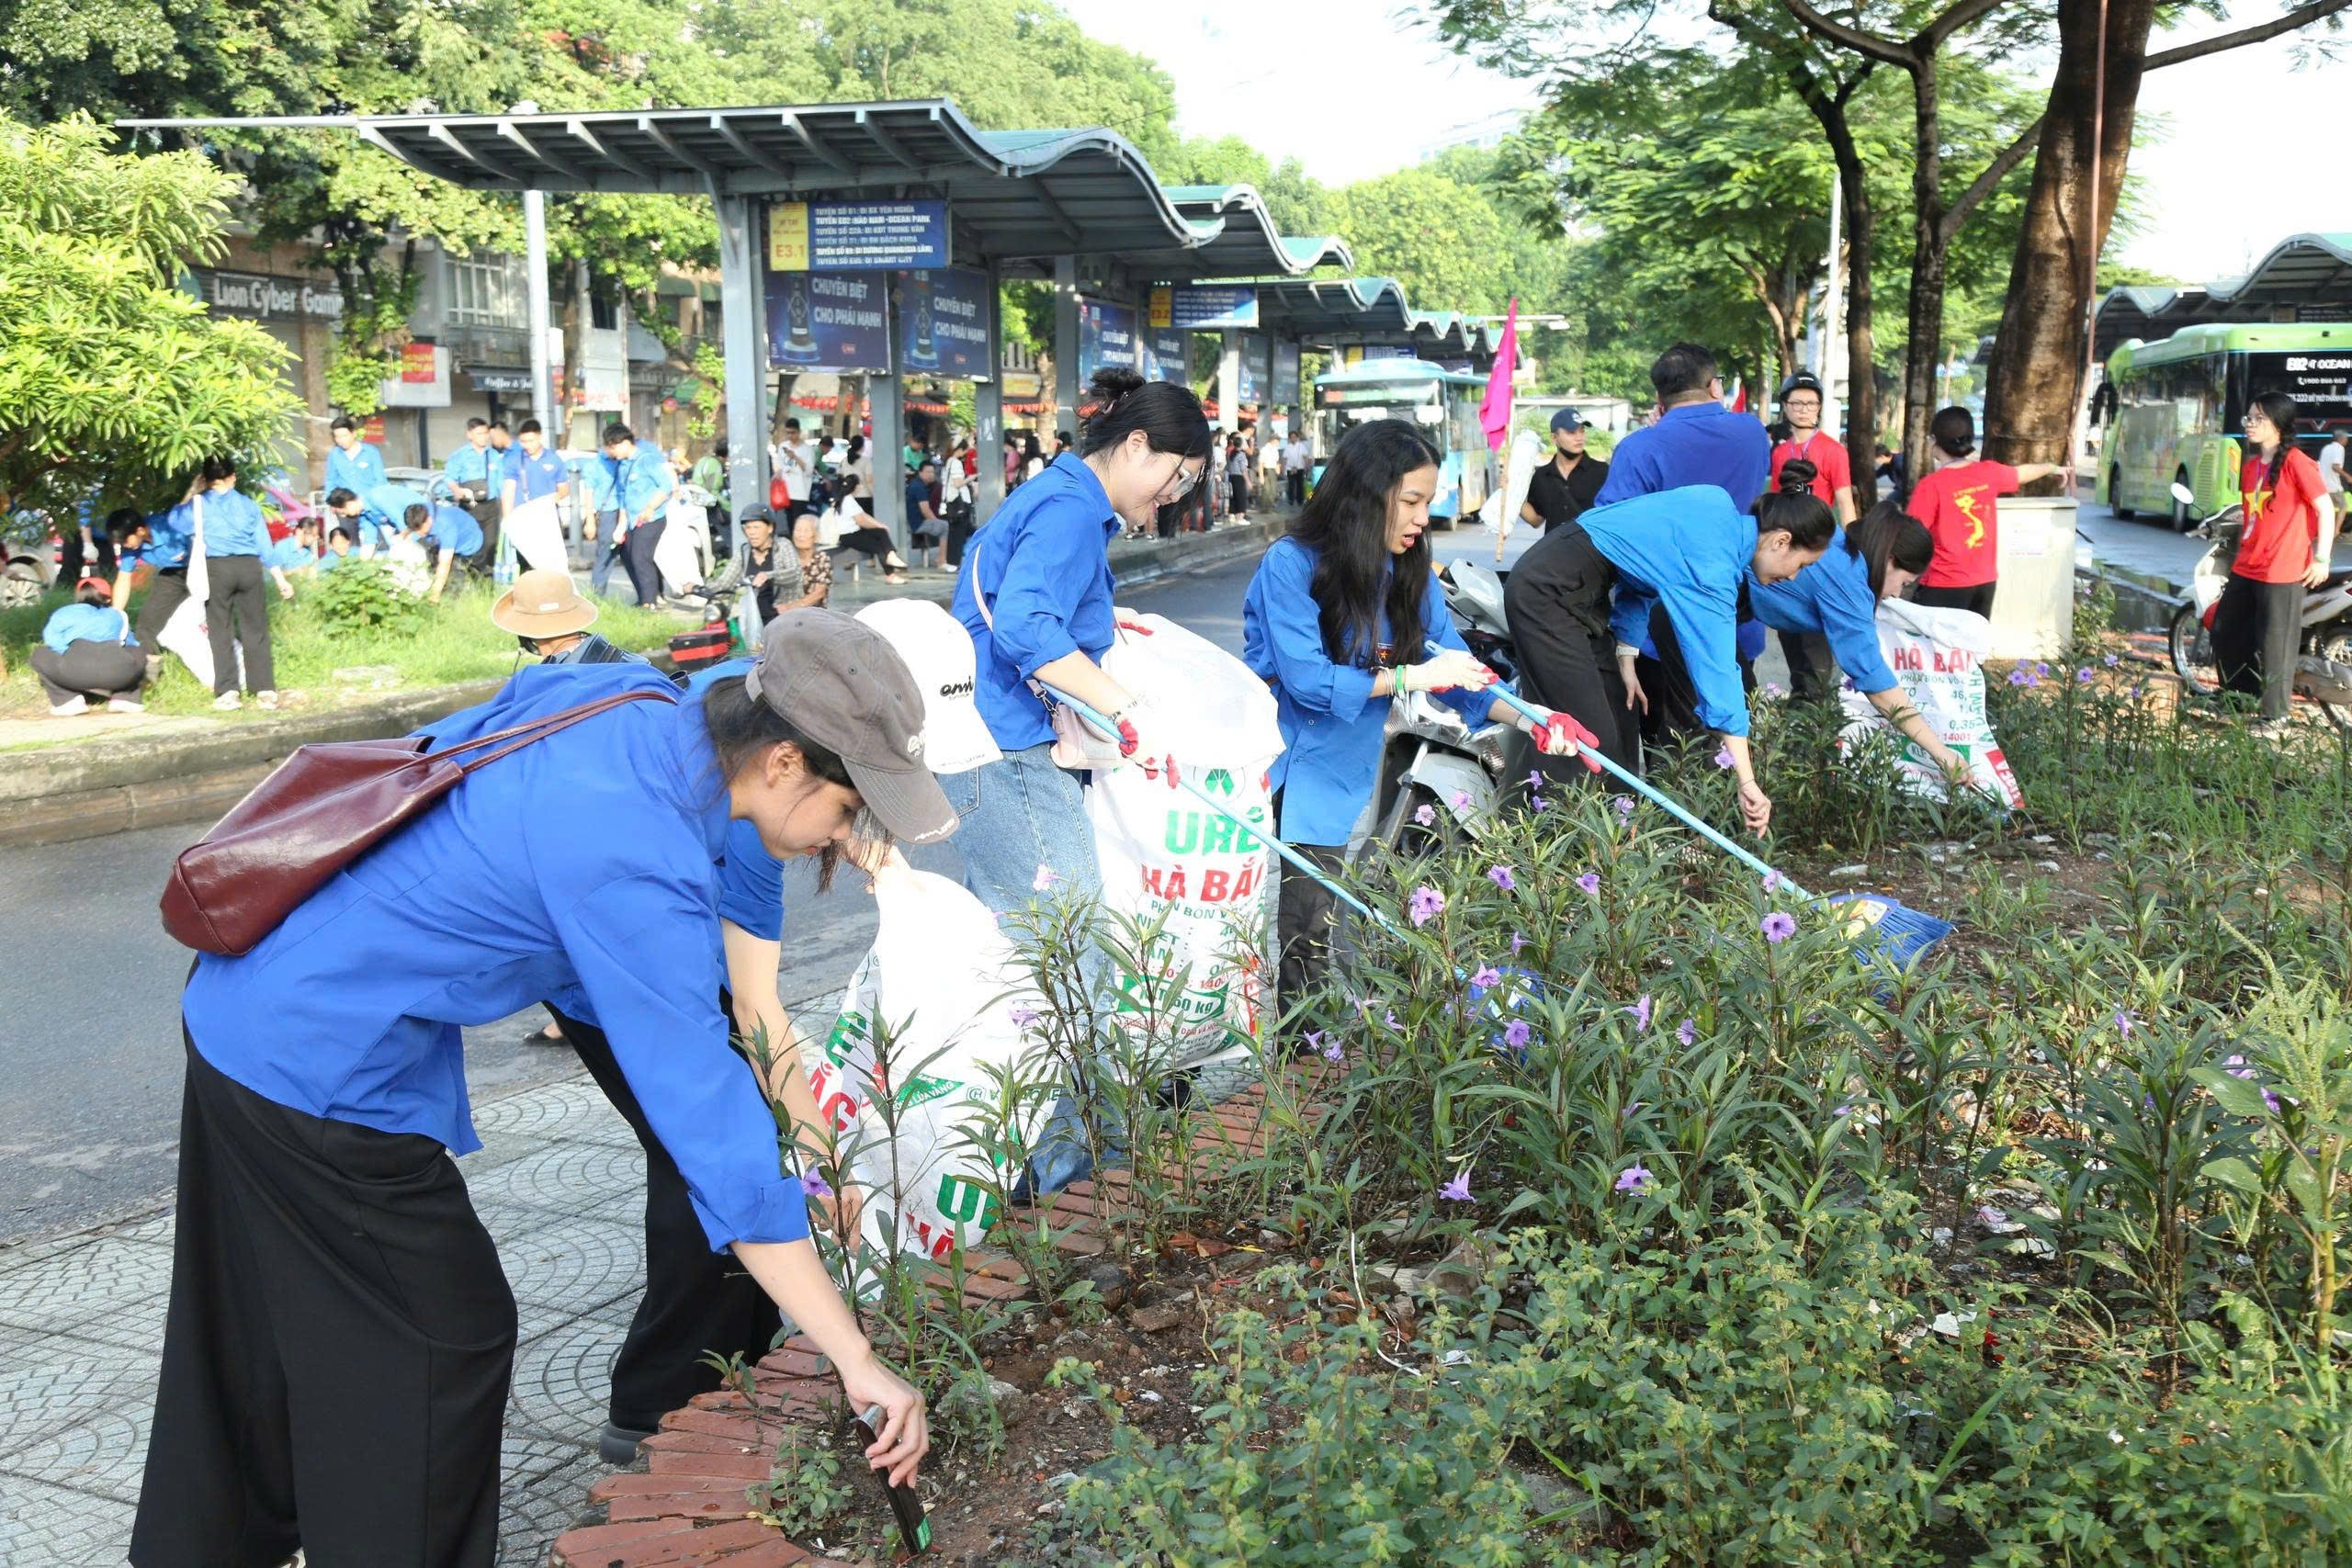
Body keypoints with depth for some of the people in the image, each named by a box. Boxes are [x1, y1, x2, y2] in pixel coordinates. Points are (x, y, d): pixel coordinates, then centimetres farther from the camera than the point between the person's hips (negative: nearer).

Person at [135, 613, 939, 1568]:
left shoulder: (615, 695, -7)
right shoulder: (637, 869, -31)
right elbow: (712, 1129, -30)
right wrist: (858, 1363, -26)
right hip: (318, 1074, -9)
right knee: (445, 1344, 5)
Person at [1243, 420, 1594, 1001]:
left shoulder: (1411, 575, 4)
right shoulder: (1291, 563, -14)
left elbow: (1457, 666, 1)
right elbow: (1307, 680, -22)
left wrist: (1526, 719, -15)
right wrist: (1411, 676, -22)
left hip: (1333, 787, 4)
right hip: (1268, 772, -4)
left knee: (1303, 945, 1)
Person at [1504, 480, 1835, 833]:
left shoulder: (1721, 506, 4)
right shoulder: (1714, 567, -22)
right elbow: (1718, 672, -28)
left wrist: (1625, 655, 7)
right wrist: (1747, 783, -31)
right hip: (1548, 592, -10)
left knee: (1618, 710, 11)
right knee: (1588, 734, -14)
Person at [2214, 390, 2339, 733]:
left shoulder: (2296, 462, -11)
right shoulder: (2251, 465, 12)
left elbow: (2326, 508, -11)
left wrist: (2322, 558, -13)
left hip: (2282, 571, -8)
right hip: (2246, 569, 8)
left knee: (2274, 647, -2)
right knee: (2224, 633, 14)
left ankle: (2275, 718, 9)